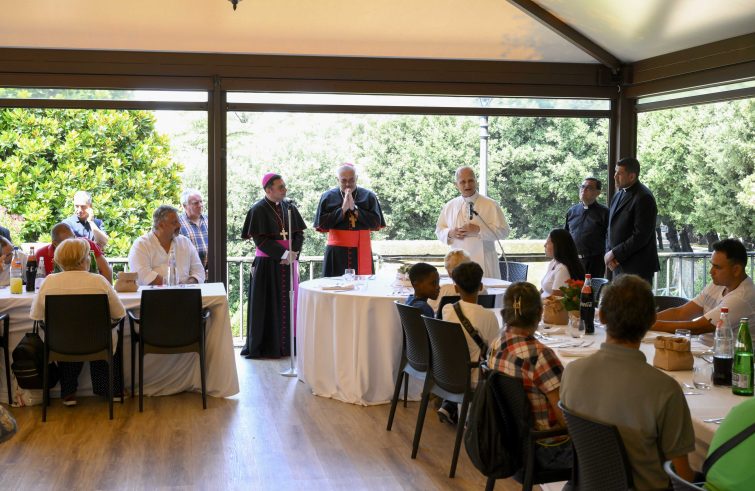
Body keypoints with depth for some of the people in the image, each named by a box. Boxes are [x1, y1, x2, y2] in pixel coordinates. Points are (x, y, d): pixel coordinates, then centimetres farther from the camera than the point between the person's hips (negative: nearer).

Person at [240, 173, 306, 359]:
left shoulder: (289, 207, 8)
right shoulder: (258, 210, -8)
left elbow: (299, 234, 8)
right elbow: (260, 240, -13)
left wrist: (294, 253, -10)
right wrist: (284, 254, -18)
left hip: (289, 263, 5)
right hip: (267, 265, -5)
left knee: (289, 303, 7)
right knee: (269, 305, -1)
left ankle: (288, 344, 14)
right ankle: (267, 346, 5)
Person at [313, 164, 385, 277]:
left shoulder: (368, 196, 6)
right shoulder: (328, 197, 7)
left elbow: (376, 224, -2)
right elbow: (321, 225, -1)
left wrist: (355, 209, -9)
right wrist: (342, 210, -9)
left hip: (361, 252, 0)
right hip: (337, 253, 0)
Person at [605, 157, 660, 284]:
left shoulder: (644, 198, -13)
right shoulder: (619, 195, 14)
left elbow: (641, 236, -18)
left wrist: (615, 254, -13)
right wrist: (608, 252, 1)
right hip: (618, 266, 8)